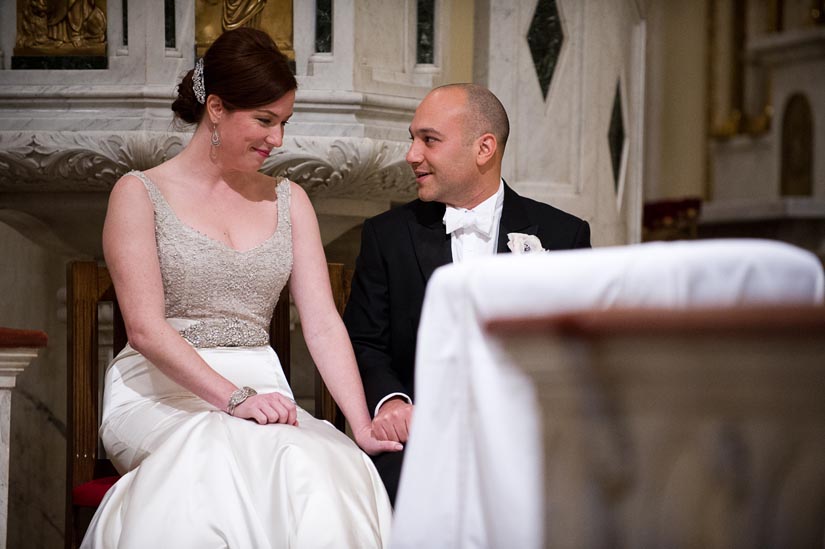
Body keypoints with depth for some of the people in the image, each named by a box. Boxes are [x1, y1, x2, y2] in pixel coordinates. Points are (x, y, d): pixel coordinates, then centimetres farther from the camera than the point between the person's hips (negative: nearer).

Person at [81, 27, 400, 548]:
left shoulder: (288, 200, 14)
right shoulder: (140, 193, 1)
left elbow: (323, 323, 5)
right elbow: (145, 328, -9)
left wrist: (363, 426, -10)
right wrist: (233, 398, -22)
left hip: (259, 392, 3)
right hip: (160, 394, -3)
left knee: (326, 463, -31)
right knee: (219, 455, -38)